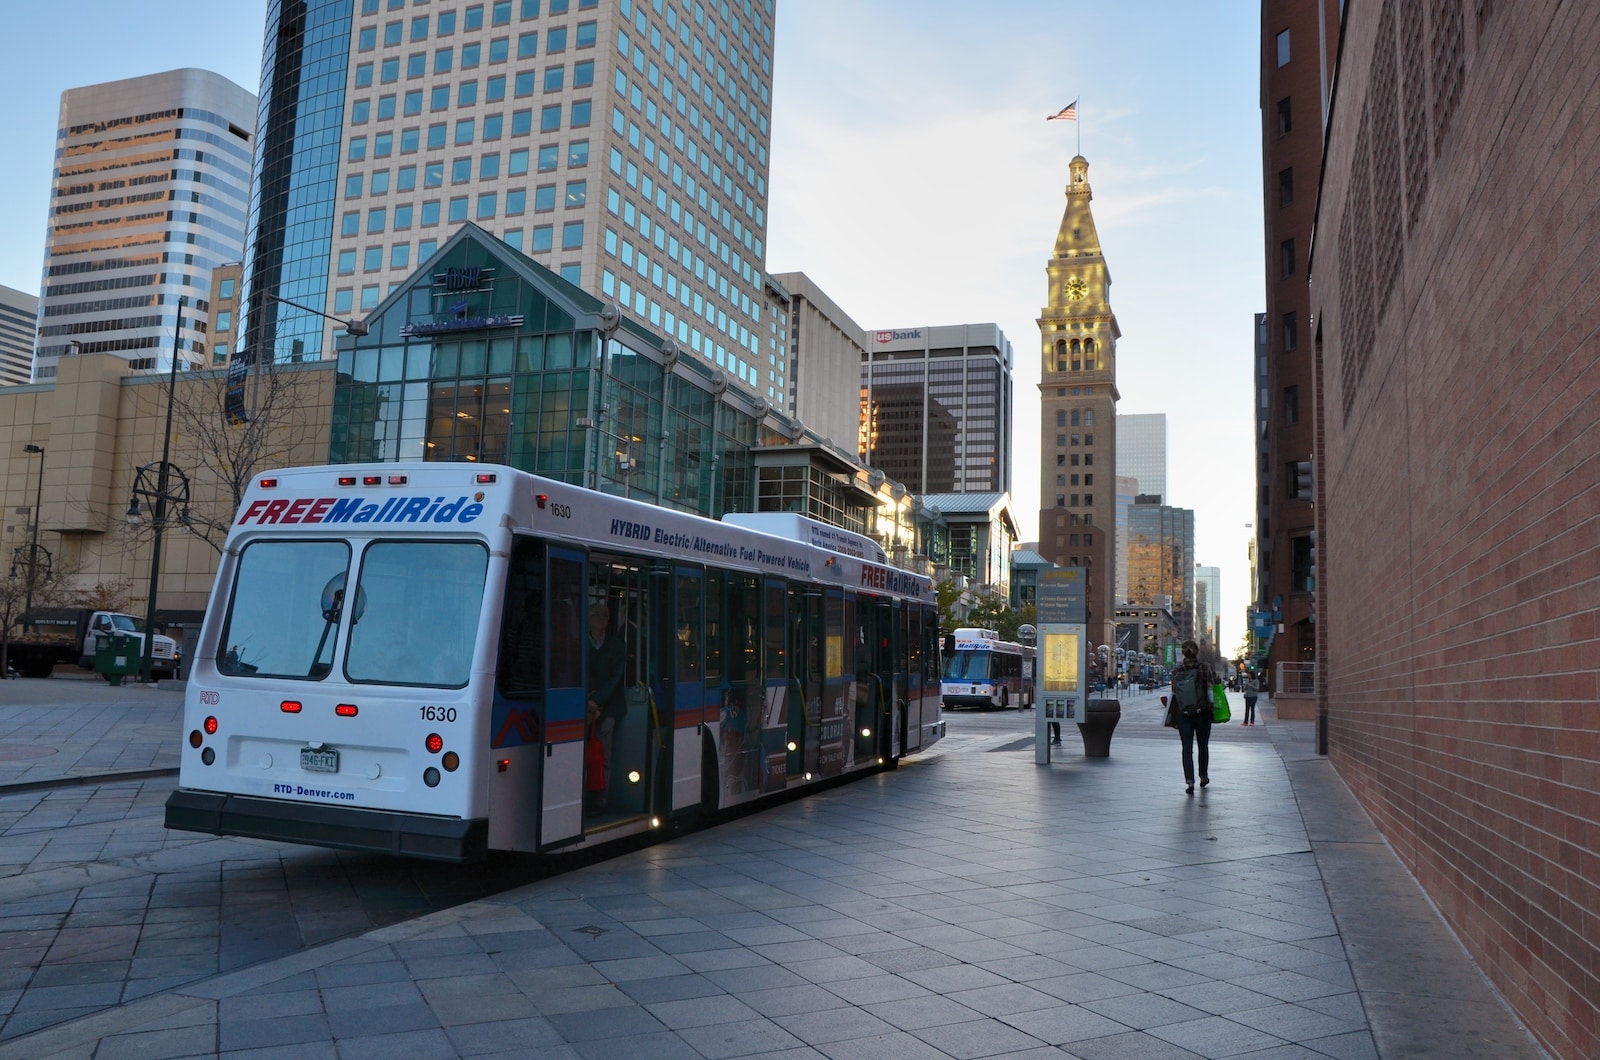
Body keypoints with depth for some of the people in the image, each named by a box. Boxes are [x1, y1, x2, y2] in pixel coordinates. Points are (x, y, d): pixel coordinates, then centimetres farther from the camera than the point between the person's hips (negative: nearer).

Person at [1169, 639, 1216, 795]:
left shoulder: (1176, 671, -3)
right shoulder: (1204, 668, -9)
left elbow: (1174, 694, 3)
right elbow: (1212, 687, -4)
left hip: (1183, 714, 1)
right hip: (1202, 713, 0)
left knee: (1187, 748, 3)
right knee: (1203, 746, 18)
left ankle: (1189, 781, -8)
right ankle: (1203, 776, 32)